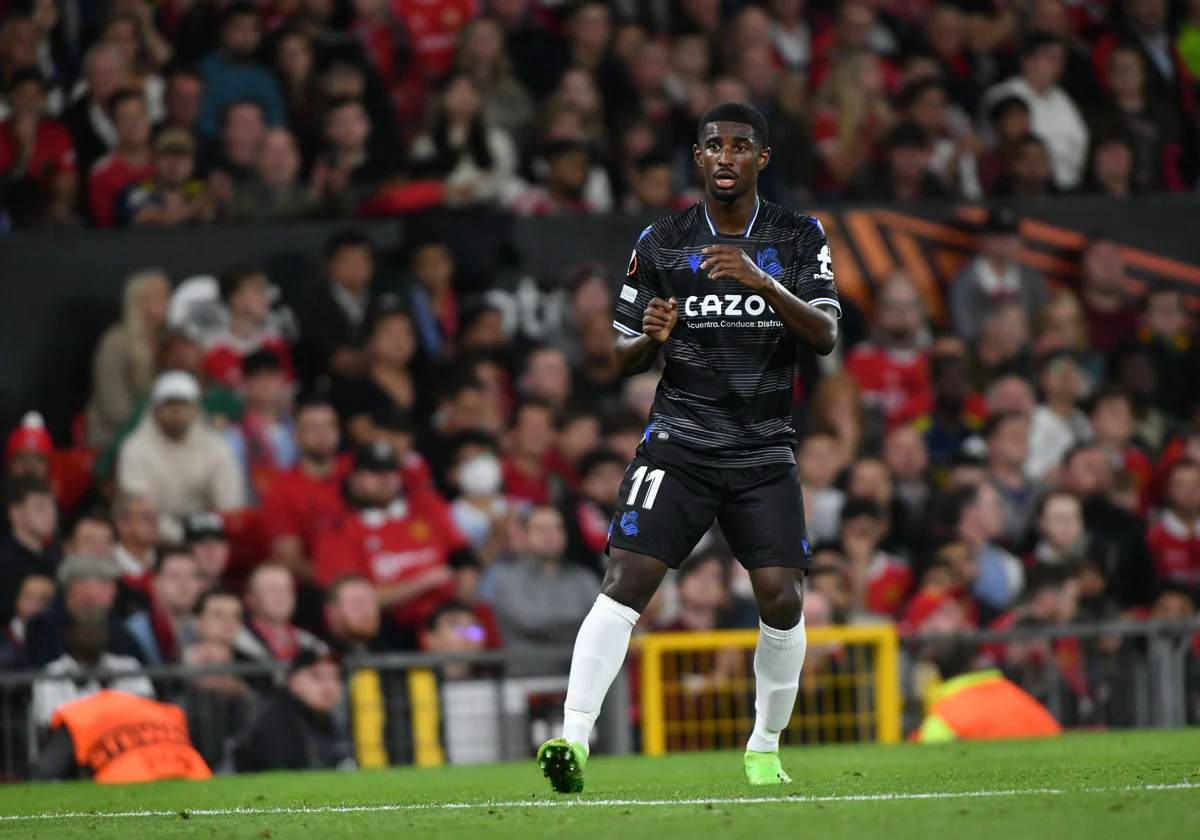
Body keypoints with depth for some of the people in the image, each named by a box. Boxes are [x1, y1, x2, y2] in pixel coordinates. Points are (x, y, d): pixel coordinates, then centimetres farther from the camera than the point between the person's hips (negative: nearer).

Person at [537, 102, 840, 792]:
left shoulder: (799, 237, 5)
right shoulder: (661, 243, 6)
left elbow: (826, 336, -8)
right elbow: (626, 360, 10)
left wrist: (764, 283, -23)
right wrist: (650, 337, -13)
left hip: (765, 450, 1)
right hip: (679, 442, 0)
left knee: (781, 599, -9)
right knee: (627, 580, -18)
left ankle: (765, 749, 13)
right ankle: (574, 738, -22)